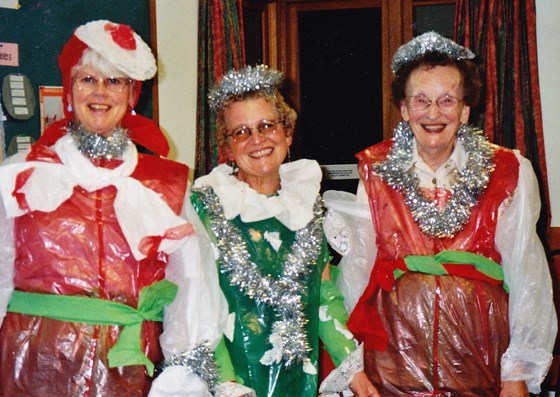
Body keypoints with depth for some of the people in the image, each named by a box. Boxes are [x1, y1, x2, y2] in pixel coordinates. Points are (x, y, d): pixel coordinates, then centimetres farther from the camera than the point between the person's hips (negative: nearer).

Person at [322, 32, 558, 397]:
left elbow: (526, 279, -3)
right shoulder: (375, 169, 2)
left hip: (479, 354, 0)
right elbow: (357, 268, 5)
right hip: (394, 355, 1)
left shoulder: (509, 173, -2)